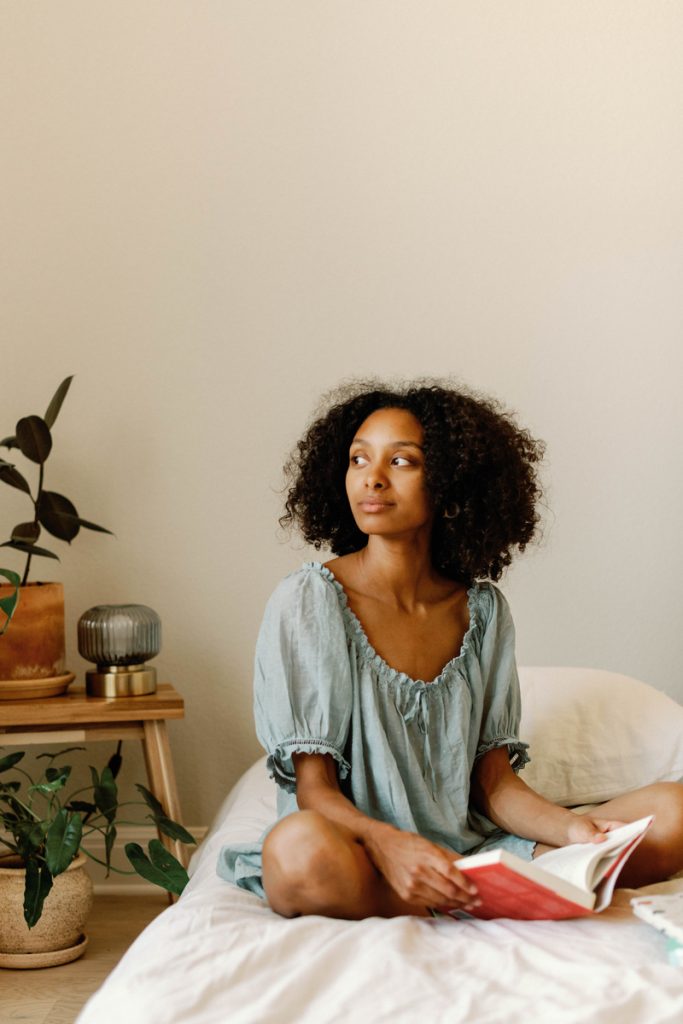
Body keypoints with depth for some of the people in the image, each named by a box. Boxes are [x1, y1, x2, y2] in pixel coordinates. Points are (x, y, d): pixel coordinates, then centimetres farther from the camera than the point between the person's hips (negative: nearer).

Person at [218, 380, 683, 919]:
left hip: (473, 853, 4)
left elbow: (494, 781, 9)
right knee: (299, 845, -40)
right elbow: (315, 790, -10)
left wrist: (573, 829, -12)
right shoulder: (307, 601, -5)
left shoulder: (483, 610, 9)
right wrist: (389, 844, -31)